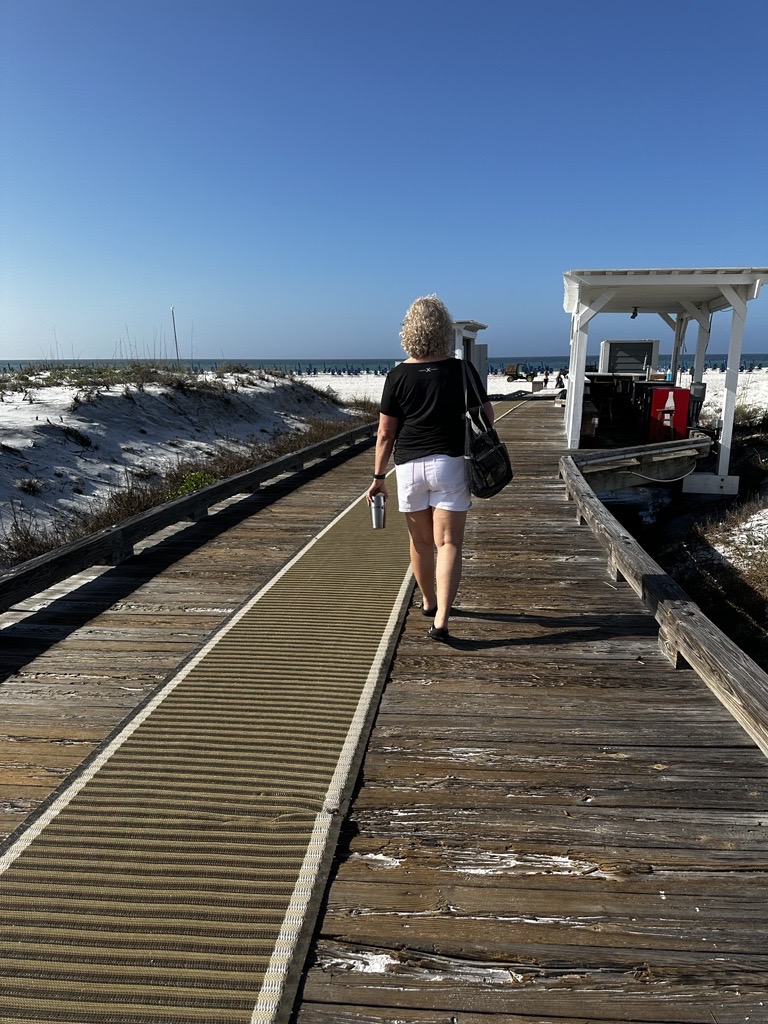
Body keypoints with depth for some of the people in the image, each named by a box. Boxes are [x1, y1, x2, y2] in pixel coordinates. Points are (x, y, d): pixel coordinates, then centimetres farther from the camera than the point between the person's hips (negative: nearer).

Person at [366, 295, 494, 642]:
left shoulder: (398, 376, -4)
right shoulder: (462, 370, -4)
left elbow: (385, 434, -2)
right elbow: (487, 417, 2)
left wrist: (378, 476, 7)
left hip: (409, 466, 1)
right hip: (450, 463, -1)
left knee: (420, 540, 17)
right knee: (448, 544, 1)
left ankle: (428, 602, 36)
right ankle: (441, 619, -10)